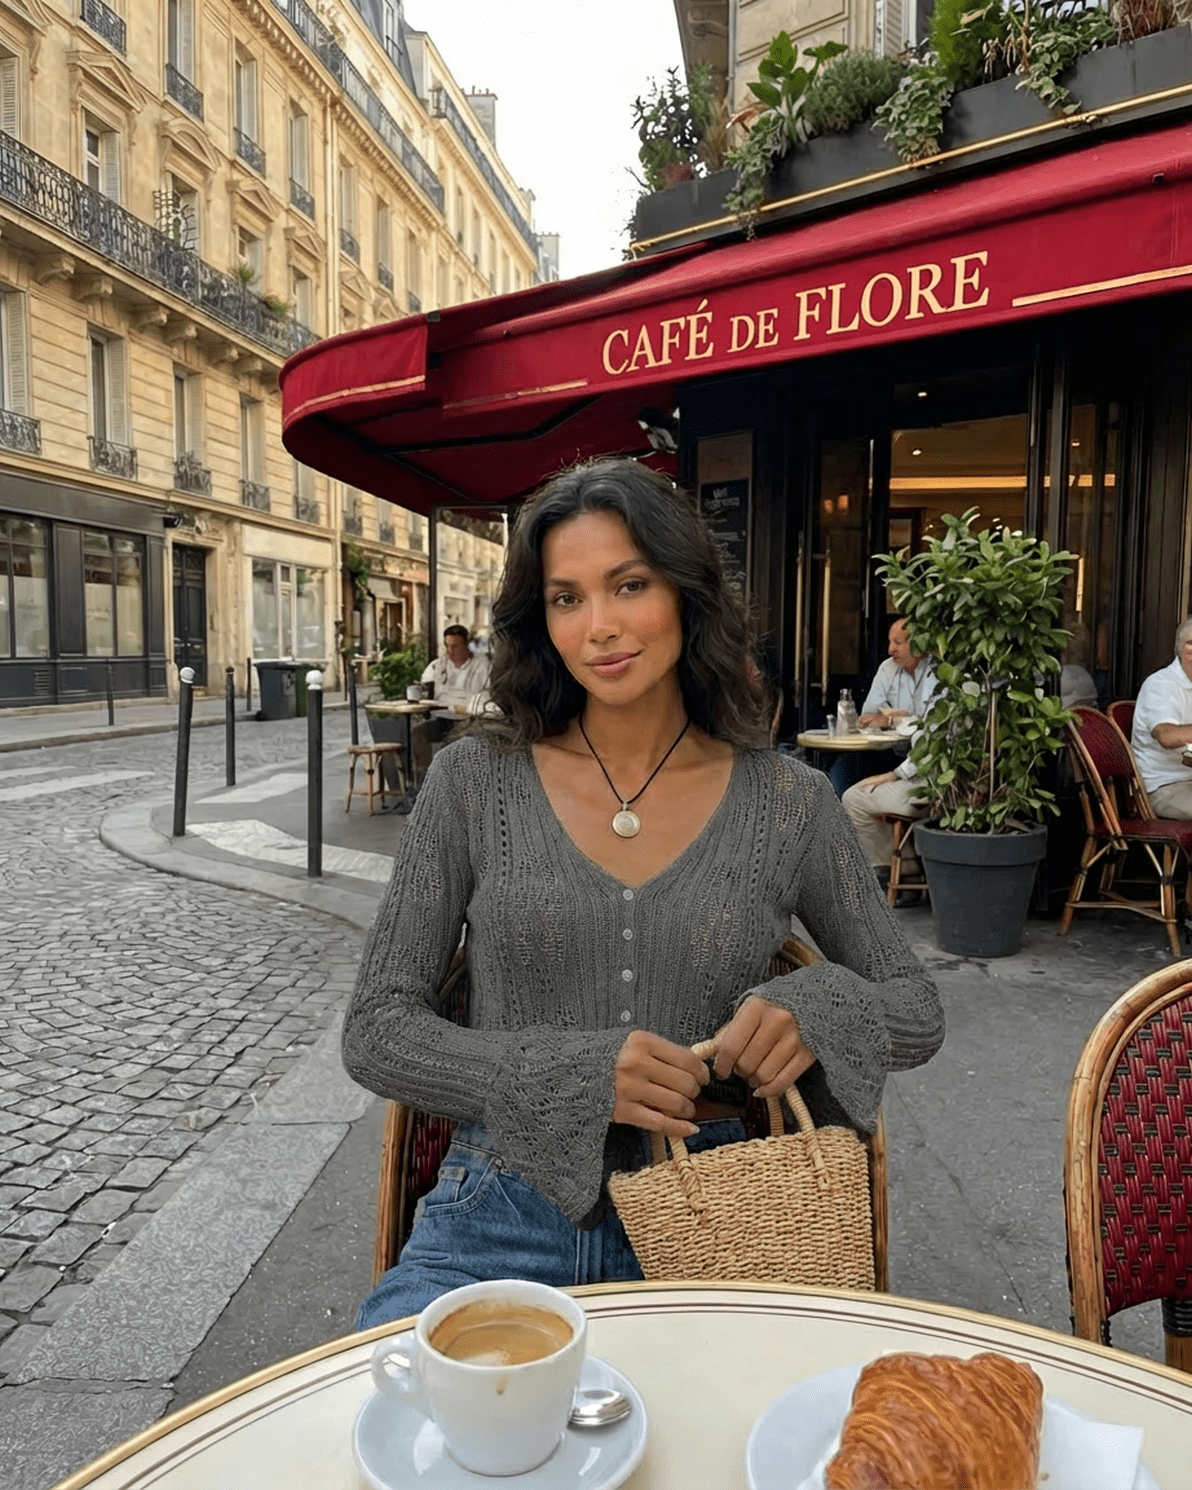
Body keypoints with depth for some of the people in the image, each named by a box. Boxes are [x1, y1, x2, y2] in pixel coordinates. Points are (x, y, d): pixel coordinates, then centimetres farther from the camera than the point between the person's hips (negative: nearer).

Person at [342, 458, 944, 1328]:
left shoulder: (789, 801, 0)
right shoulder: (475, 781, -1)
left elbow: (919, 1010, 10)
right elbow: (376, 1031, -1)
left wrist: (811, 1015, -14)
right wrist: (572, 1076, -17)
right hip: (507, 1215, 0)